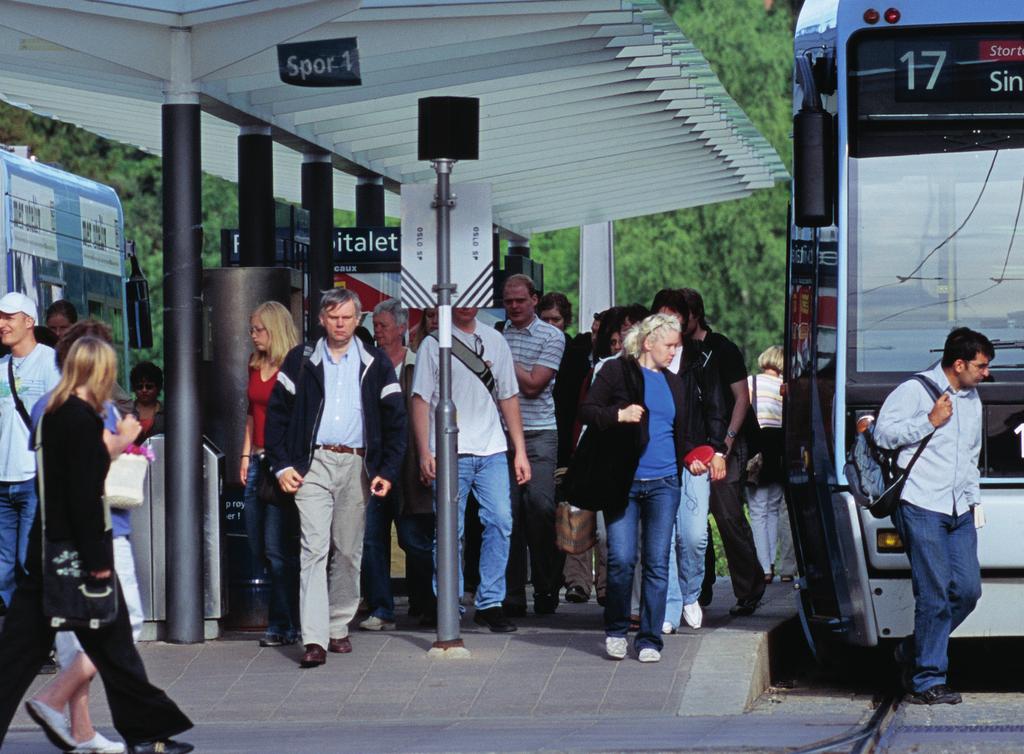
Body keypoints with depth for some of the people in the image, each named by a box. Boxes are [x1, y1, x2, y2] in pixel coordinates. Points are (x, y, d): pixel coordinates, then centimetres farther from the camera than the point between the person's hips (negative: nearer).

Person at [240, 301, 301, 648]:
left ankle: (283, 625, -2)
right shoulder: (255, 366, 15)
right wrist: (246, 455, 17)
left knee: (277, 547, -8)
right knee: (258, 546, 7)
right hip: (259, 461, 8)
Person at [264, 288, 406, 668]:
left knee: (349, 552, 7)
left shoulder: (375, 364, 8)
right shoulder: (301, 361, 7)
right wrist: (282, 465, -2)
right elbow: (277, 413, 7)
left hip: (357, 465, 2)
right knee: (314, 548, -12)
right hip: (313, 464, -2)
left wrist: (387, 472, 0)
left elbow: (396, 420, 8)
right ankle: (314, 639, -19)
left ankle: (338, 627, 20)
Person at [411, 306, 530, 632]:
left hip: (492, 450, 3)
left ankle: (490, 603, 0)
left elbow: (508, 397, 17)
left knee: (500, 522, -7)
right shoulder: (433, 345, 3)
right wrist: (425, 453, -7)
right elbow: (421, 400, 1)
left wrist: (520, 451, 13)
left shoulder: (494, 341, 14)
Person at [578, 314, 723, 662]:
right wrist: (618, 415, -19)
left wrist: (691, 457, 3)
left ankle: (650, 639, 8)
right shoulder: (616, 372, 2)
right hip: (623, 483, -4)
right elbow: (587, 411, -2)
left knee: (657, 564, 2)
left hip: (663, 485, 4)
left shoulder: (678, 384, 16)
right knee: (621, 559, -8)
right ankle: (616, 630, 11)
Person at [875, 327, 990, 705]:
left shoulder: (972, 400, 22)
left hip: (959, 511, 8)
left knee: (968, 589, -1)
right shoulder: (915, 390, -3)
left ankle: (914, 651, 18)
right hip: (921, 507, -8)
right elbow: (883, 432, -8)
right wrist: (930, 422, -11)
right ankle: (927, 681, -6)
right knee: (935, 594, -10)